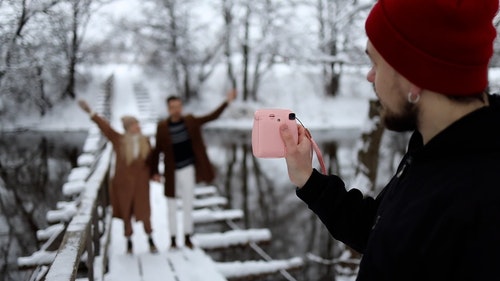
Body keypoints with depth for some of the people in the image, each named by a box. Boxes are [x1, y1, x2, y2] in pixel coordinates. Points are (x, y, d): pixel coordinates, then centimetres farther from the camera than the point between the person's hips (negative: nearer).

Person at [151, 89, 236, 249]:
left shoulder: (190, 121, -4)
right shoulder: (162, 127, -10)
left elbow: (212, 117, 0)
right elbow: (157, 150, -4)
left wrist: (227, 102, -5)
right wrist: (155, 171, -5)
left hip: (188, 169, 1)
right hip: (172, 172, -1)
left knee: (188, 204, 8)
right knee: (171, 207, 10)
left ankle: (187, 237, 21)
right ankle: (173, 239, 23)